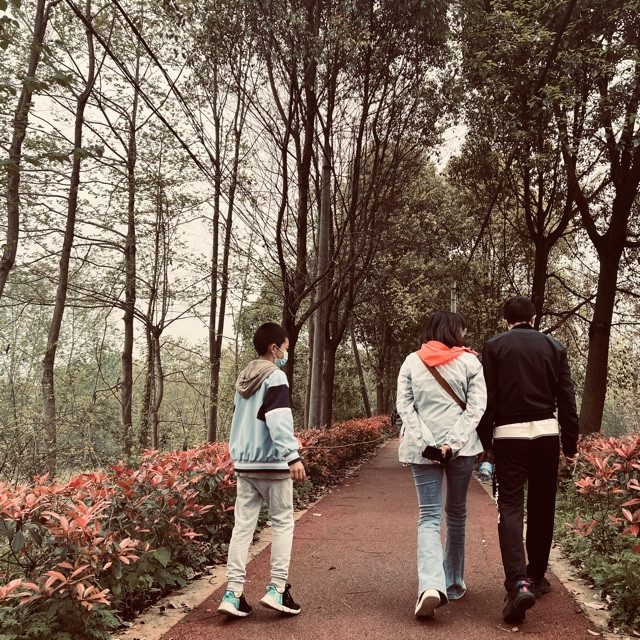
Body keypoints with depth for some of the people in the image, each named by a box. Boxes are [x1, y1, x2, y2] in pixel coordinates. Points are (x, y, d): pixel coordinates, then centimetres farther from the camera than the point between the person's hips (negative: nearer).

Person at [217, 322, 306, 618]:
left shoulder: (243, 379, 14)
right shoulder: (275, 376, -10)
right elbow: (279, 420, -22)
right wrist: (293, 456, -27)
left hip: (244, 463, 7)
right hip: (272, 463, -7)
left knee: (243, 526, 7)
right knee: (282, 522, 6)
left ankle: (233, 593, 5)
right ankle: (277, 589, 5)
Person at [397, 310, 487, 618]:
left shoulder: (412, 362, 4)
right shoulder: (470, 362, 0)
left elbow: (404, 406, -3)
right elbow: (476, 407, -8)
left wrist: (424, 442, -9)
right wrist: (453, 443, -13)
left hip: (422, 450, 0)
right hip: (461, 448, 0)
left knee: (429, 516, 0)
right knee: (456, 514, 16)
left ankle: (431, 585, -19)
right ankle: (454, 583, 26)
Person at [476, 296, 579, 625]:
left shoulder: (495, 346, 1)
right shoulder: (554, 347, 8)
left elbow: (488, 398, -3)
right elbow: (567, 399, 6)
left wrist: (483, 442, 3)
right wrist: (571, 444, 11)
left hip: (509, 434, -2)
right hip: (546, 432, 3)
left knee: (510, 506, -3)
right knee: (542, 507, 14)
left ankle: (518, 583, -19)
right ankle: (536, 576, 26)